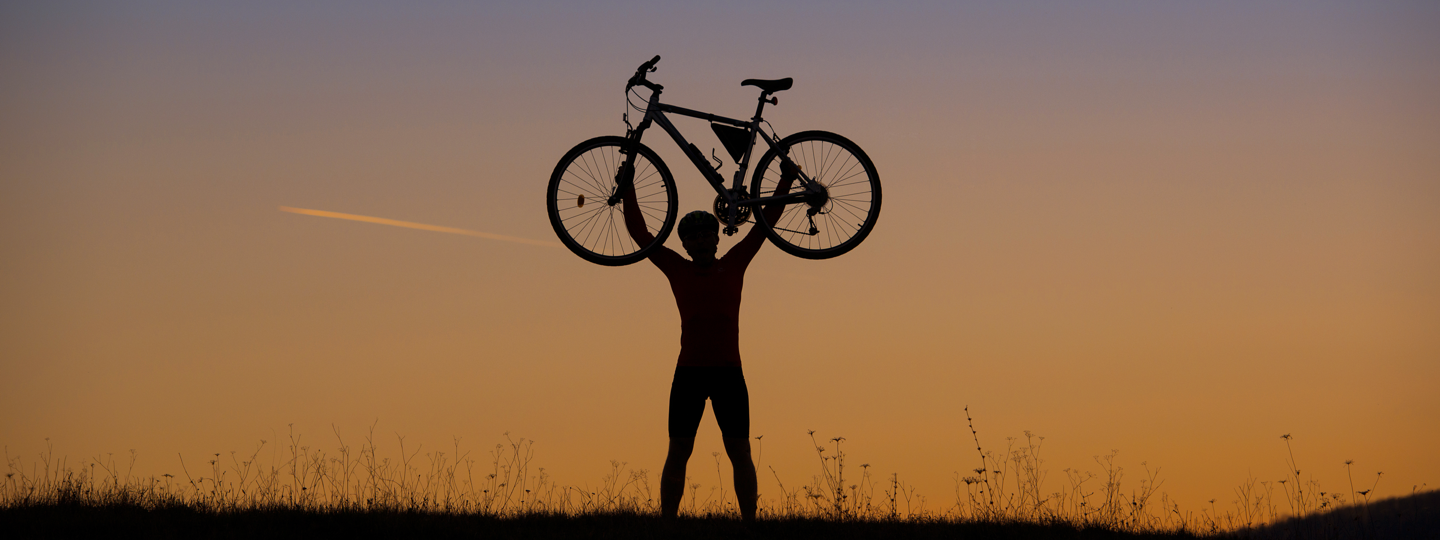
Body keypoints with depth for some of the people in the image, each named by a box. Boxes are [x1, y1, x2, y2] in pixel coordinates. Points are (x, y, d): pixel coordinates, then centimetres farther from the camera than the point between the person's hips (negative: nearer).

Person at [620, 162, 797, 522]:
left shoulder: (734, 265, 10)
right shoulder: (677, 270, 9)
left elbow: (765, 222, 13)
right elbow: (639, 232, 8)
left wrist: (785, 182, 9)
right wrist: (628, 190, 5)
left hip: (728, 372, 0)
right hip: (688, 373, 0)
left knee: (740, 453, 1)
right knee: (678, 453, 0)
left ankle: (749, 521, 3)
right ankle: (666, 522, 1)